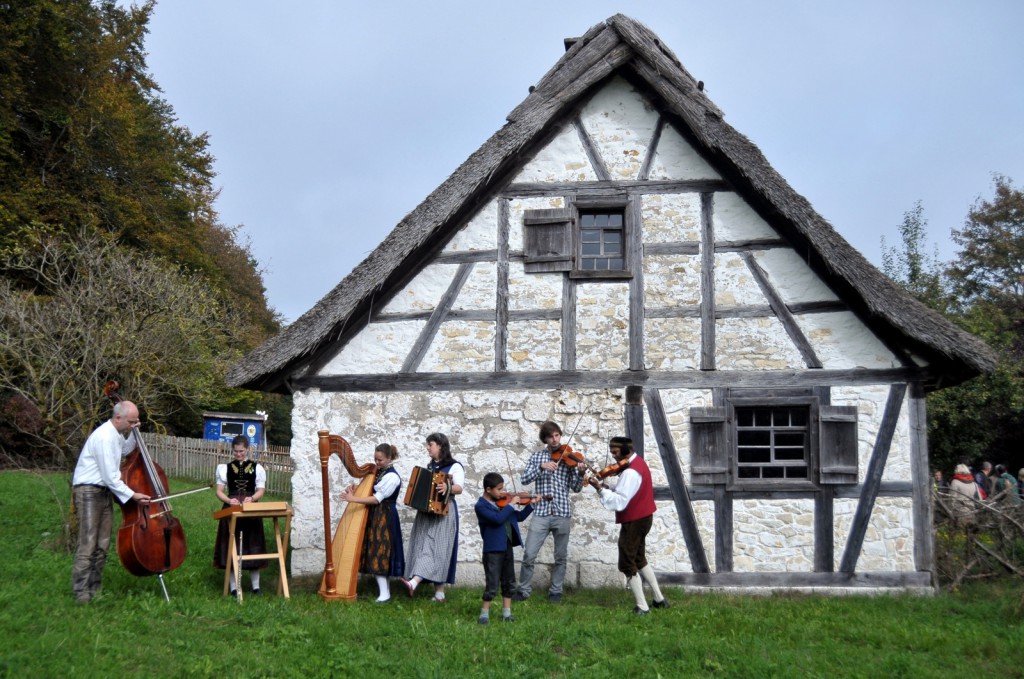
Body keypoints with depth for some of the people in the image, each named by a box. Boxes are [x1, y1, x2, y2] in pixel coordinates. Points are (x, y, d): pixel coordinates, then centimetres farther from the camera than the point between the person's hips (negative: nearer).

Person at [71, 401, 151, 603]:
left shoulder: (116, 434, 6)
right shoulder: (105, 437, -22)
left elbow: (125, 451, 27)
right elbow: (110, 477, -22)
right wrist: (132, 495, -18)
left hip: (104, 491, 9)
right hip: (89, 491, -9)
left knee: (103, 543, 9)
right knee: (88, 544, -10)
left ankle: (95, 586, 15)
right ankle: (81, 591, -6)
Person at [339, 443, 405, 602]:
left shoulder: (392, 476, -14)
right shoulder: (378, 472, 12)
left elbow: (377, 499, -19)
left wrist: (353, 499, -23)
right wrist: (355, 489, -8)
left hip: (384, 518, -8)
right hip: (374, 516, 8)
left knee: (379, 552, -11)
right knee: (375, 552, 6)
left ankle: (384, 594, -10)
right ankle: (384, 590, 10)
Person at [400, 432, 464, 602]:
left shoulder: (454, 466, -3)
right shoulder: (429, 467, 21)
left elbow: (459, 487, -16)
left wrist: (447, 488, -36)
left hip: (443, 512, -7)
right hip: (426, 511, 7)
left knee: (435, 546, -16)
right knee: (423, 546, -1)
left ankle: (414, 582, -35)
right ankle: (439, 591, 0)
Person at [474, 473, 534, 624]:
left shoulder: (502, 502, 9)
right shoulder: (481, 506, -13)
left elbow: (519, 516, 18)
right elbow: (498, 519, -28)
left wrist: (531, 504, 6)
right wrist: (511, 504, -21)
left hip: (507, 547, 7)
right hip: (492, 550, -7)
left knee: (509, 582, 12)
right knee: (492, 584, -5)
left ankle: (506, 613, 21)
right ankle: (484, 614, 8)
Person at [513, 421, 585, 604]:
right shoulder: (537, 456, 8)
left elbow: (576, 488, 1)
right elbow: (525, 479, -3)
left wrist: (580, 474, -19)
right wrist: (541, 467, -17)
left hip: (563, 514, 0)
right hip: (541, 513, 0)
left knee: (561, 557, 8)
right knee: (529, 555, -2)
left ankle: (556, 591, 23)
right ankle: (523, 590, 13)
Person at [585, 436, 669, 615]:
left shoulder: (630, 472, -25)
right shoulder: (638, 462, 8)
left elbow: (620, 502, -29)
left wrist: (600, 488, -29)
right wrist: (609, 489, -2)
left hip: (633, 522, -10)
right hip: (644, 518, 10)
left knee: (628, 565, 0)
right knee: (640, 559, 23)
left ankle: (642, 607, 1)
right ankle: (660, 599, 26)